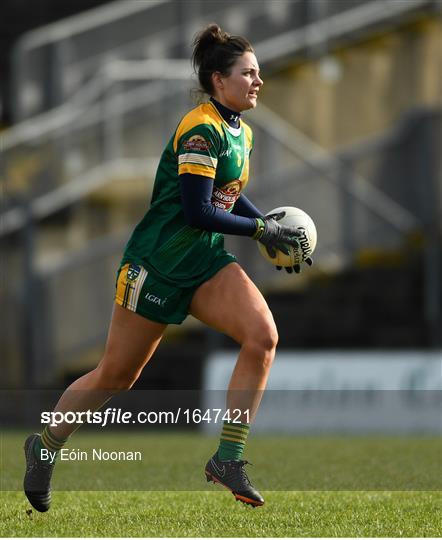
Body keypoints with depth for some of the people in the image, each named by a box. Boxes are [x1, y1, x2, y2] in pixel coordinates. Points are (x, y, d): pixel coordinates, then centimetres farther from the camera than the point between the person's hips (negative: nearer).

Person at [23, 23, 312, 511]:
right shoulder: (201, 130, -19)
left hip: (206, 261, 8)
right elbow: (197, 211, -24)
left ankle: (228, 459, -12)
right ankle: (43, 448, 26)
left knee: (262, 335, -17)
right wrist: (260, 228, -15)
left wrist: (274, 229, 11)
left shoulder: (241, 133, 8)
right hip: (156, 264, -7)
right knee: (116, 375, 3)